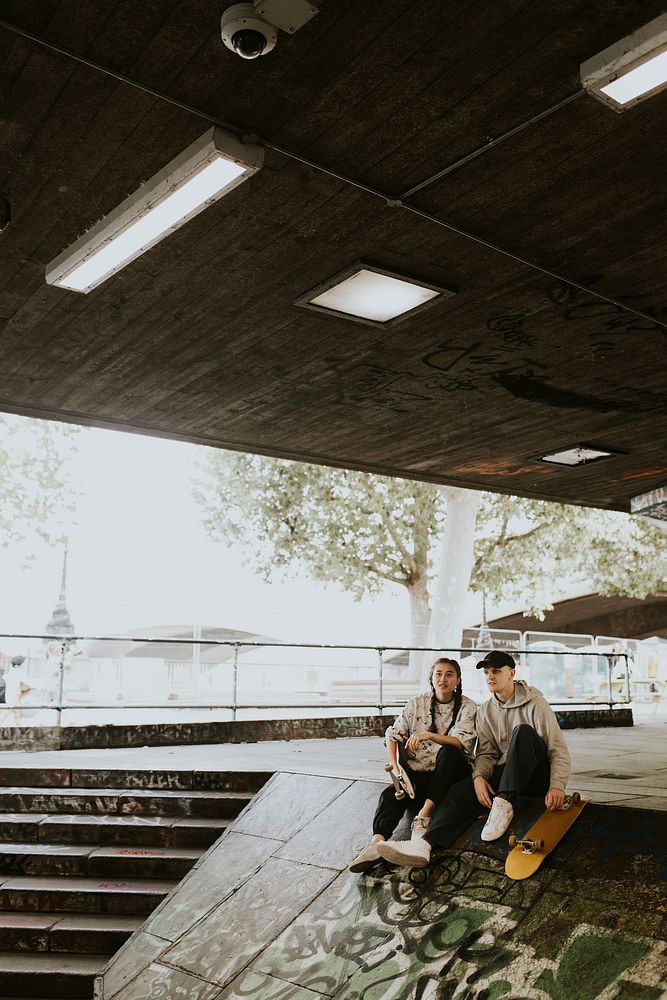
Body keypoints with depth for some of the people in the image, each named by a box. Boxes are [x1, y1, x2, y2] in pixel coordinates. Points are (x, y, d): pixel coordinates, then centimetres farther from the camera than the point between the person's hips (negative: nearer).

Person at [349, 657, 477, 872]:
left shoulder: (467, 707, 2)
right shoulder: (417, 703, 8)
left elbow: (462, 741, -14)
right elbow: (393, 735, 3)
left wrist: (429, 735, -29)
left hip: (451, 773, -2)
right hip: (417, 773, 2)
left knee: (449, 752, -36)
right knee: (391, 794, -28)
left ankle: (423, 815, -39)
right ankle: (377, 841, -51)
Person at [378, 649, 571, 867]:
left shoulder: (534, 702, -6)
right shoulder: (484, 711, 10)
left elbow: (558, 749, -10)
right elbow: (486, 752, 4)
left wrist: (557, 786, -25)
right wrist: (479, 776, -18)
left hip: (538, 776, -4)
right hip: (504, 775, 4)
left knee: (523, 731, -32)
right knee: (462, 790, -24)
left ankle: (504, 804, -36)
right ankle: (425, 844, -45)